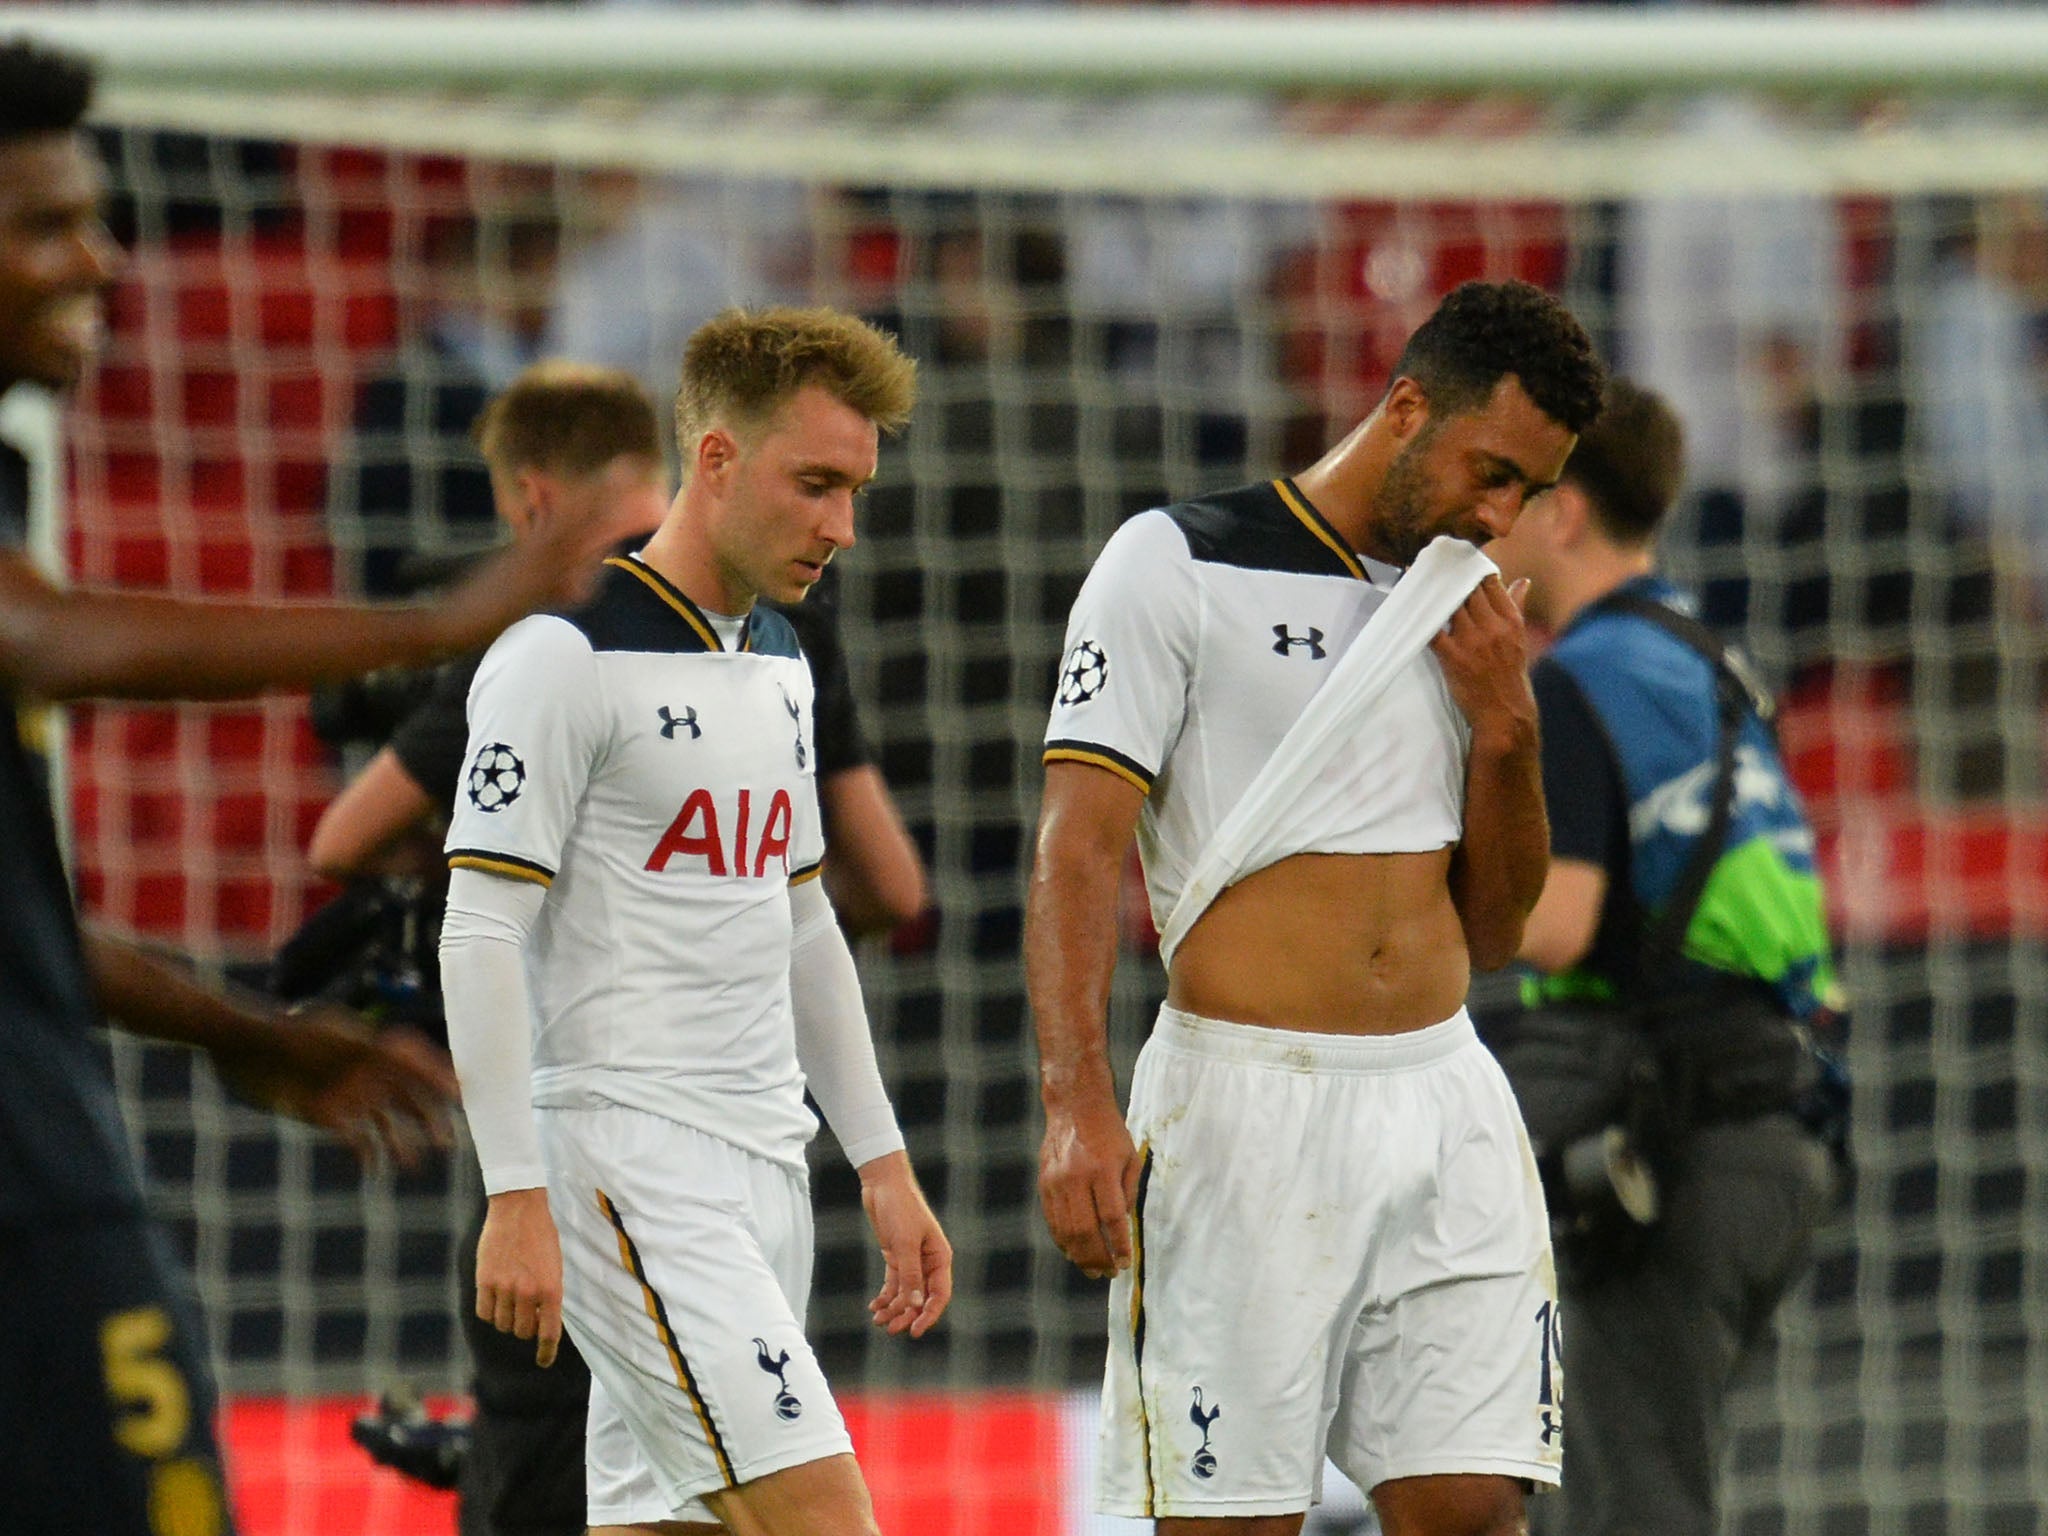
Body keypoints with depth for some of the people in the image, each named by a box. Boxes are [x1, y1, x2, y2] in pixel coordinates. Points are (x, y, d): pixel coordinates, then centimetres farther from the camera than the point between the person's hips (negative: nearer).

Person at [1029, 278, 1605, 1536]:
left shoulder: (1466, 618, 17)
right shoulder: (1182, 565, -1)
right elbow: (1079, 848, -8)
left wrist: (1504, 723, 4)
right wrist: (1078, 1104, -20)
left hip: (1448, 1106, 5)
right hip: (1248, 1100, -5)